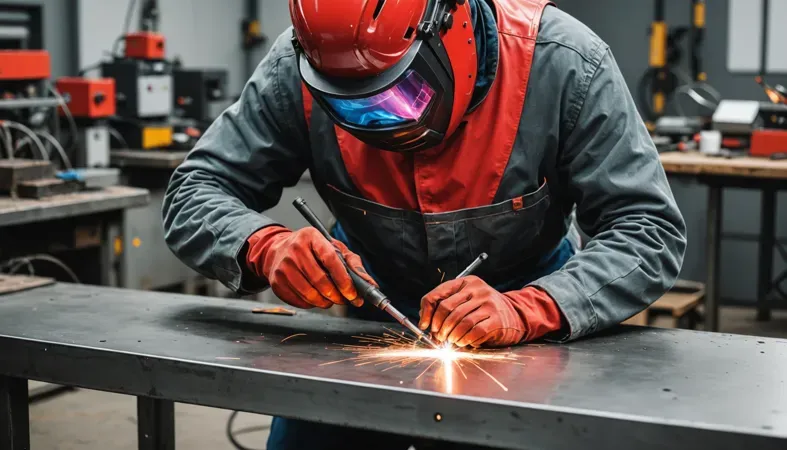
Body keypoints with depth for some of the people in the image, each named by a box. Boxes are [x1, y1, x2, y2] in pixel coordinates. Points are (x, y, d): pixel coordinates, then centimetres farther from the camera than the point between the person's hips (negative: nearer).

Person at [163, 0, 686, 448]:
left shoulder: (564, 64, -29)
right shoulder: (296, 69, -24)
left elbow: (652, 232, -27)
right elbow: (195, 194, -17)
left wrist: (525, 311, -43)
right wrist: (266, 246, -39)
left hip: (529, 295, -1)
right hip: (369, 297, 2)